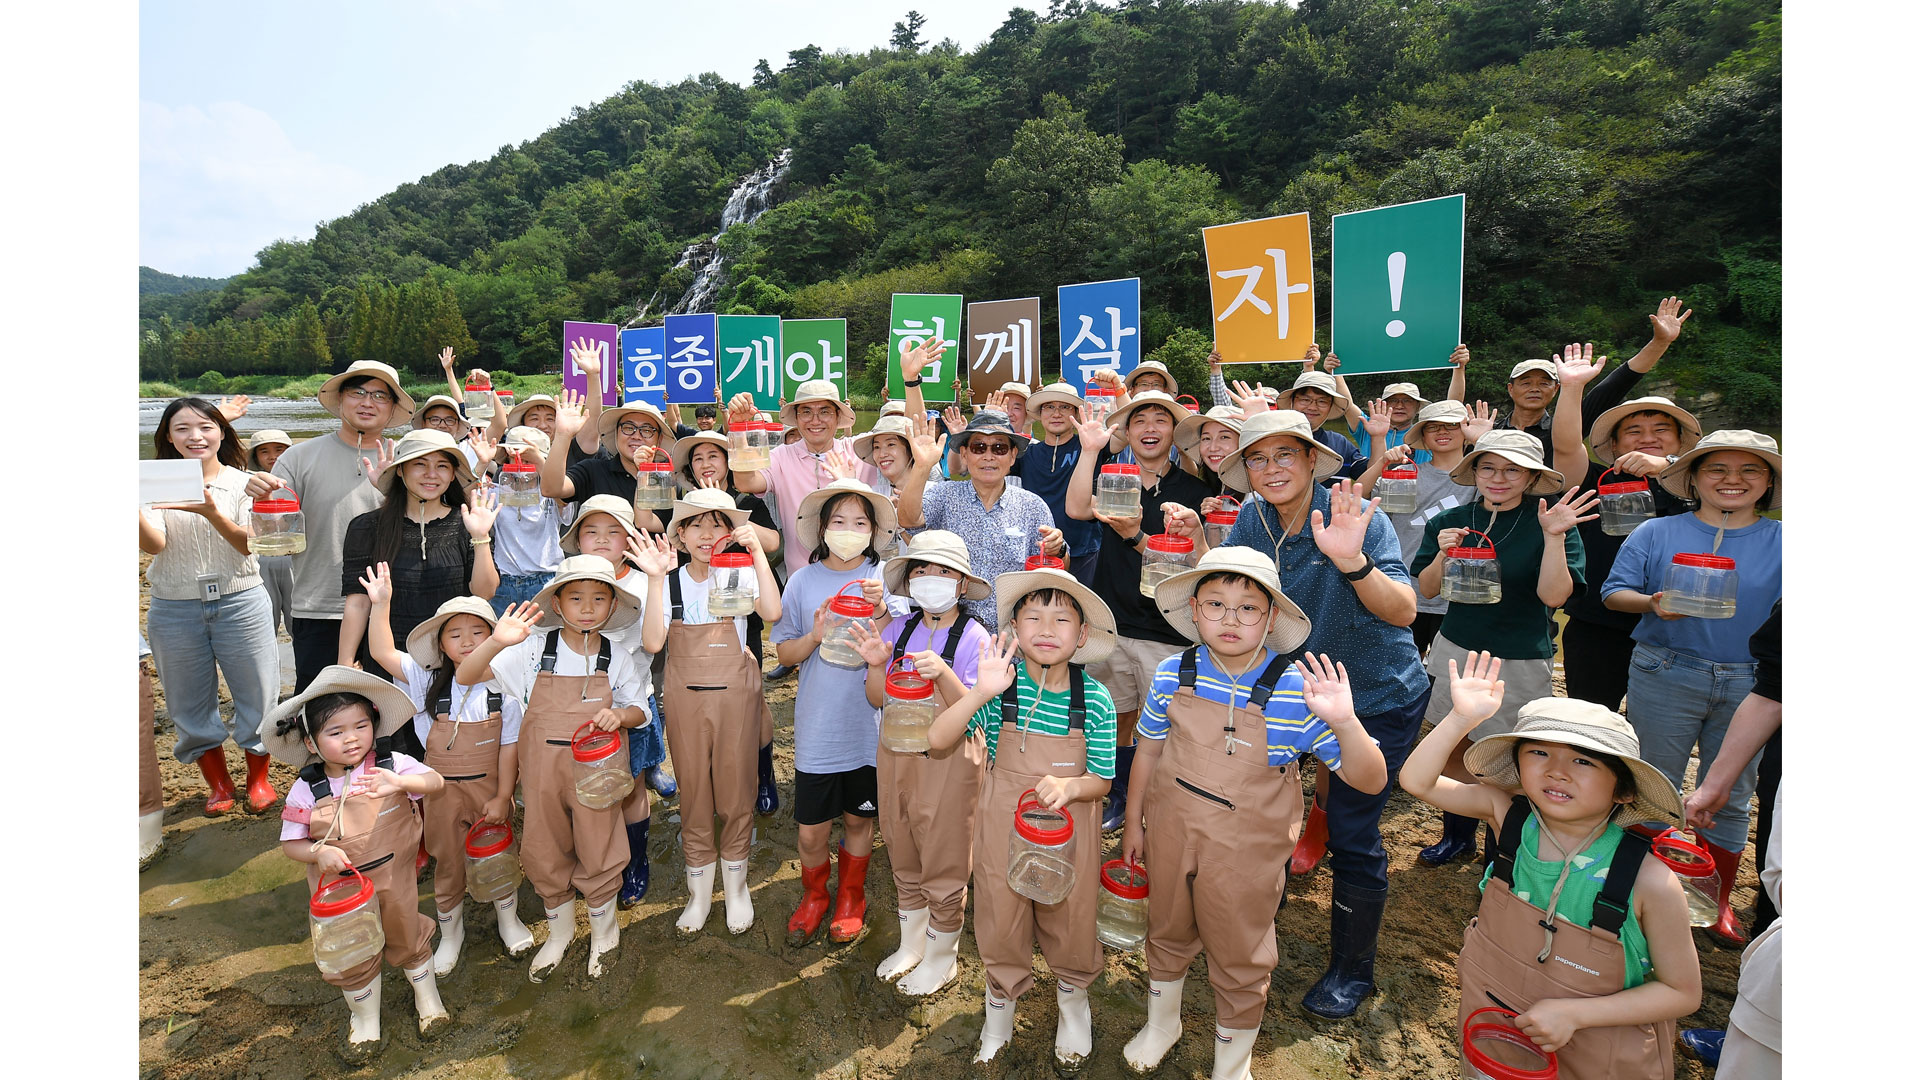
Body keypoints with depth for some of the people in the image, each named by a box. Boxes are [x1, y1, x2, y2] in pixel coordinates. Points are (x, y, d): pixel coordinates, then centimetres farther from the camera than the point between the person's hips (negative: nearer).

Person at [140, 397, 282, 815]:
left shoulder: (242, 483, 1)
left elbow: (248, 544, -10)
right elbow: (154, 544, -12)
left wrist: (211, 512, -28)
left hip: (240, 603, -1)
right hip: (174, 609, 1)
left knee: (257, 694, 4)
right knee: (191, 703, 11)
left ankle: (258, 777, 25)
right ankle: (219, 784, 29)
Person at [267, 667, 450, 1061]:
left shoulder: (390, 763, -17)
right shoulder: (306, 790, -15)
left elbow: (435, 781, -28)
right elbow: (290, 843, -6)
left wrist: (400, 782, -46)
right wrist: (319, 852, -25)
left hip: (394, 879, 0)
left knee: (408, 940, 20)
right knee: (352, 956, 18)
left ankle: (427, 998, 48)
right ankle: (365, 1020, 46)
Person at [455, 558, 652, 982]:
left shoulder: (618, 659, -2)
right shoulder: (534, 649, -5)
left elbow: (640, 710, 6)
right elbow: (466, 676, -8)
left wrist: (620, 715, -17)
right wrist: (497, 642, -27)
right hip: (542, 767, 1)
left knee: (598, 853, 7)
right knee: (544, 852, 15)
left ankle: (603, 931, 36)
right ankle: (559, 930, 41)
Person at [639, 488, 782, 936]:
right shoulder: (671, 581, 0)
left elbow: (771, 612, -24)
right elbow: (653, 642, -14)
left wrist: (757, 552, -25)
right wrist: (655, 580, -19)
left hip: (735, 694, -1)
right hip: (685, 696, 1)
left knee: (735, 789, 7)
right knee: (692, 790, 11)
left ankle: (735, 886, 28)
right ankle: (699, 890, 29)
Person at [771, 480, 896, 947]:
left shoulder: (884, 579, -3)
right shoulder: (804, 581, -1)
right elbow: (784, 652, 3)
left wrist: (879, 610, -25)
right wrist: (815, 636, -16)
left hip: (867, 727, 0)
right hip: (817, 727, 0)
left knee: (858, 818, 16)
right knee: (812, 829, 6)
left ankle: (851, 898, 41)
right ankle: (813, 896, 37)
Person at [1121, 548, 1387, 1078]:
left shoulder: (1297, 691, -22)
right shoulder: (1173, 675, -13)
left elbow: (1370, 780, -20)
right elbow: (1148, 750, 3)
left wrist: (1344, 723, -38)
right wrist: (1134, 822, 10)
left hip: (1245, 854, -3)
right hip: (1171, 836, 3)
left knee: (1239, 960, 17)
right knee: (1167, 931, 26)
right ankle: (1161, 1023, 55)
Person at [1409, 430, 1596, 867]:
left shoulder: (1550, 525, -8)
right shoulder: (1449, 522, 1)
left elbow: (1554, 596, -17)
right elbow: (1427, 589, 2)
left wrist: (1554, 538, -26)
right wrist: (1444, 555, -16)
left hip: (1520, 663, -3)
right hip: (1455, 651, 3)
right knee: (1452, 752, 13)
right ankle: (1457, 833, 36)